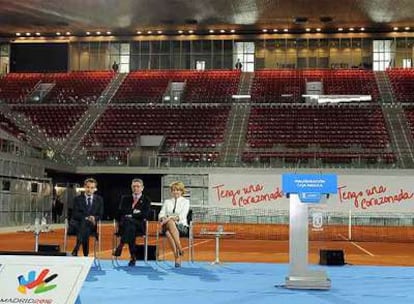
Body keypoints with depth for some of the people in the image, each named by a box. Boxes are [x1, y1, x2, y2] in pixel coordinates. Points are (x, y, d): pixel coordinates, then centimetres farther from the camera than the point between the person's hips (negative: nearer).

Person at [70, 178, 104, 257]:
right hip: (78, 224, -1)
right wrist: (86, 218, -21)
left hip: (91, 225, 1)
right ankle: (85, 255, -40)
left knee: (86, 226, -35)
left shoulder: (99, 199, 12)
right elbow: (75, 214, -4)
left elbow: (100, 215, 10)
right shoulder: (77, 199, 6)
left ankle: (75, 250, -39)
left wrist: (94, 218, -15)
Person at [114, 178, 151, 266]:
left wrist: (131, 215, -9)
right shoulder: (125, 198, 23)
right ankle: (133, 257, -43)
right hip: (124, 225, 2)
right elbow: (120, 212, 6)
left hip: (139, 226, -2)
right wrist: (134, 212, -7)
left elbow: (145, 215, -3)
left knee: (129, 221, -38)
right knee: (131, 228, -37)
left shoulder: (146, 200, 15)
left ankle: (120, 246, -45)